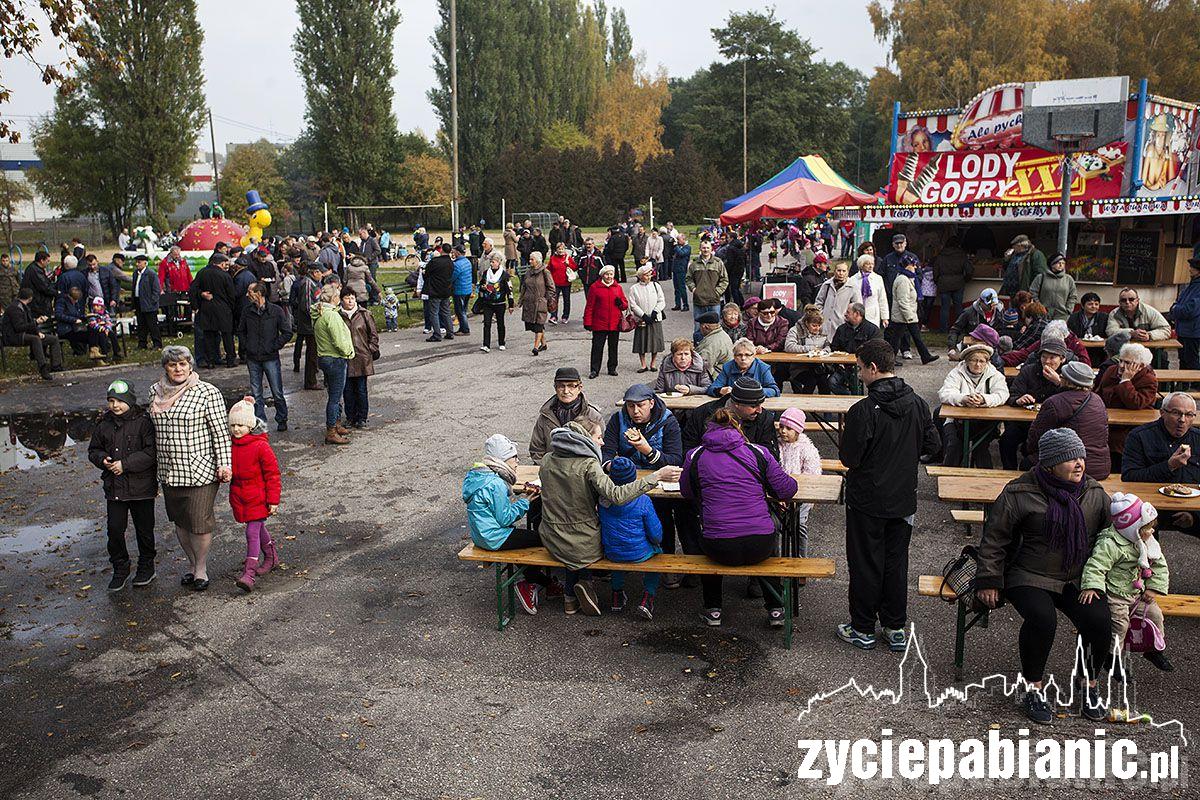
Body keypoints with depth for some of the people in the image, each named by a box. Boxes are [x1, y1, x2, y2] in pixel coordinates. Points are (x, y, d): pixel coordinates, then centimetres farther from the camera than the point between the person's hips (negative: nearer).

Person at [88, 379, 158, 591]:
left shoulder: (143, 422, -10)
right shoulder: (104, 424, 5)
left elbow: (151, 452, -16)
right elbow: (93, 450, 16)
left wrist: (125, 464, -20)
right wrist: (103, 460, -7)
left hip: (141, 487, -4)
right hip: (114, 487, 4)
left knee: (144, 529, 9)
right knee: (114, 529, 4)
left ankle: (146, 567, 26)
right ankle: (120, 569, 19)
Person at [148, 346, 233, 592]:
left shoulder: (207, 392, -10)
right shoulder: (155, 391, 6)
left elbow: (220, 432, -10)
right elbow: (152, 427, 19)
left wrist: (224, 464, -14)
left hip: (200, 470, -5)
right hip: (169, 471, 5)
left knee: (199, 522, 0)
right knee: (180, 521, 16)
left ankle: (201, 568, 20)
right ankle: (191, 563, 35)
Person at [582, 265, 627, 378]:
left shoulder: (618, 287, 9)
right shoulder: (595, 287, -1)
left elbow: (626, 305, 14)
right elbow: (589, 306, -1)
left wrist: (621, 303, -9)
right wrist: (587, 322, -5)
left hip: (615, 325, 3)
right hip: (599, 324, -3)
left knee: (613, 347, 11)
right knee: (597, 347, -2)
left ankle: (612, 368, 22)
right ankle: (595, 370, 5)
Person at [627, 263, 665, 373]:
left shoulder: (655, 285, 7)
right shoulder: (634, 288, 0)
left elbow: (661, 301, 5)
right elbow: (633, 305, -5)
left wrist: (655, 312, -10)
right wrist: (644, 315, -12)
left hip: (655, 319, 1)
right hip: (641, 320, -1)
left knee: (655, 342, 3)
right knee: (641, 343, 0)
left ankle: (652, 364, 17)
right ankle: (644, 365, 11)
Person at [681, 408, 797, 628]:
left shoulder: (694, 456, 4)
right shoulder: (758, 452, 4)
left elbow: (687, 492, 19)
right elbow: (787, 489, 7)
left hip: (720, 550, 0)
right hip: (760, 547, 1)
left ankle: (713, 610, 37)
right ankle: (776, 609, 36)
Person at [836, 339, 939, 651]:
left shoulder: (863, 410, -22)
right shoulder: (917, 403, -3)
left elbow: (849, 459, -19)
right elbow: (931, 445, 6)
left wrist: (846, 438, 0)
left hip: (867, 500, -5)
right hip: (904, 499, 5)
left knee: (865, 564, 8)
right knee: (896, 562, 16)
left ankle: (862, 629, 20)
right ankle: (896, 628, 25)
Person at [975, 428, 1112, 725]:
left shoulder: (1094, 494, 6)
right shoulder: (1020, 493, -8)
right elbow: (993, 539, -2)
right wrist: (989, 581, -6)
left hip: (1078, 579, 4)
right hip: (1030, 578, -3)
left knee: (1099, 619, -23)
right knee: (1042, 619, -31)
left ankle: (1090, 686, 3)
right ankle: (1033, 689, -7)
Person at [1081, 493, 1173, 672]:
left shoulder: (1148, 543, 3)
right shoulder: (1110, 544, -24)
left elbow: (1160, 565, 12)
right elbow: (1095, 566, -30)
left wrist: (1153, 588, 2)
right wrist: (1090, 587, -41)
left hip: (1137, 594, 7)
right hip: (1115, 595, -7)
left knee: (1155, 614, 6)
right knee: (1119, 624, -12)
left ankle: (1154, 650, 29)